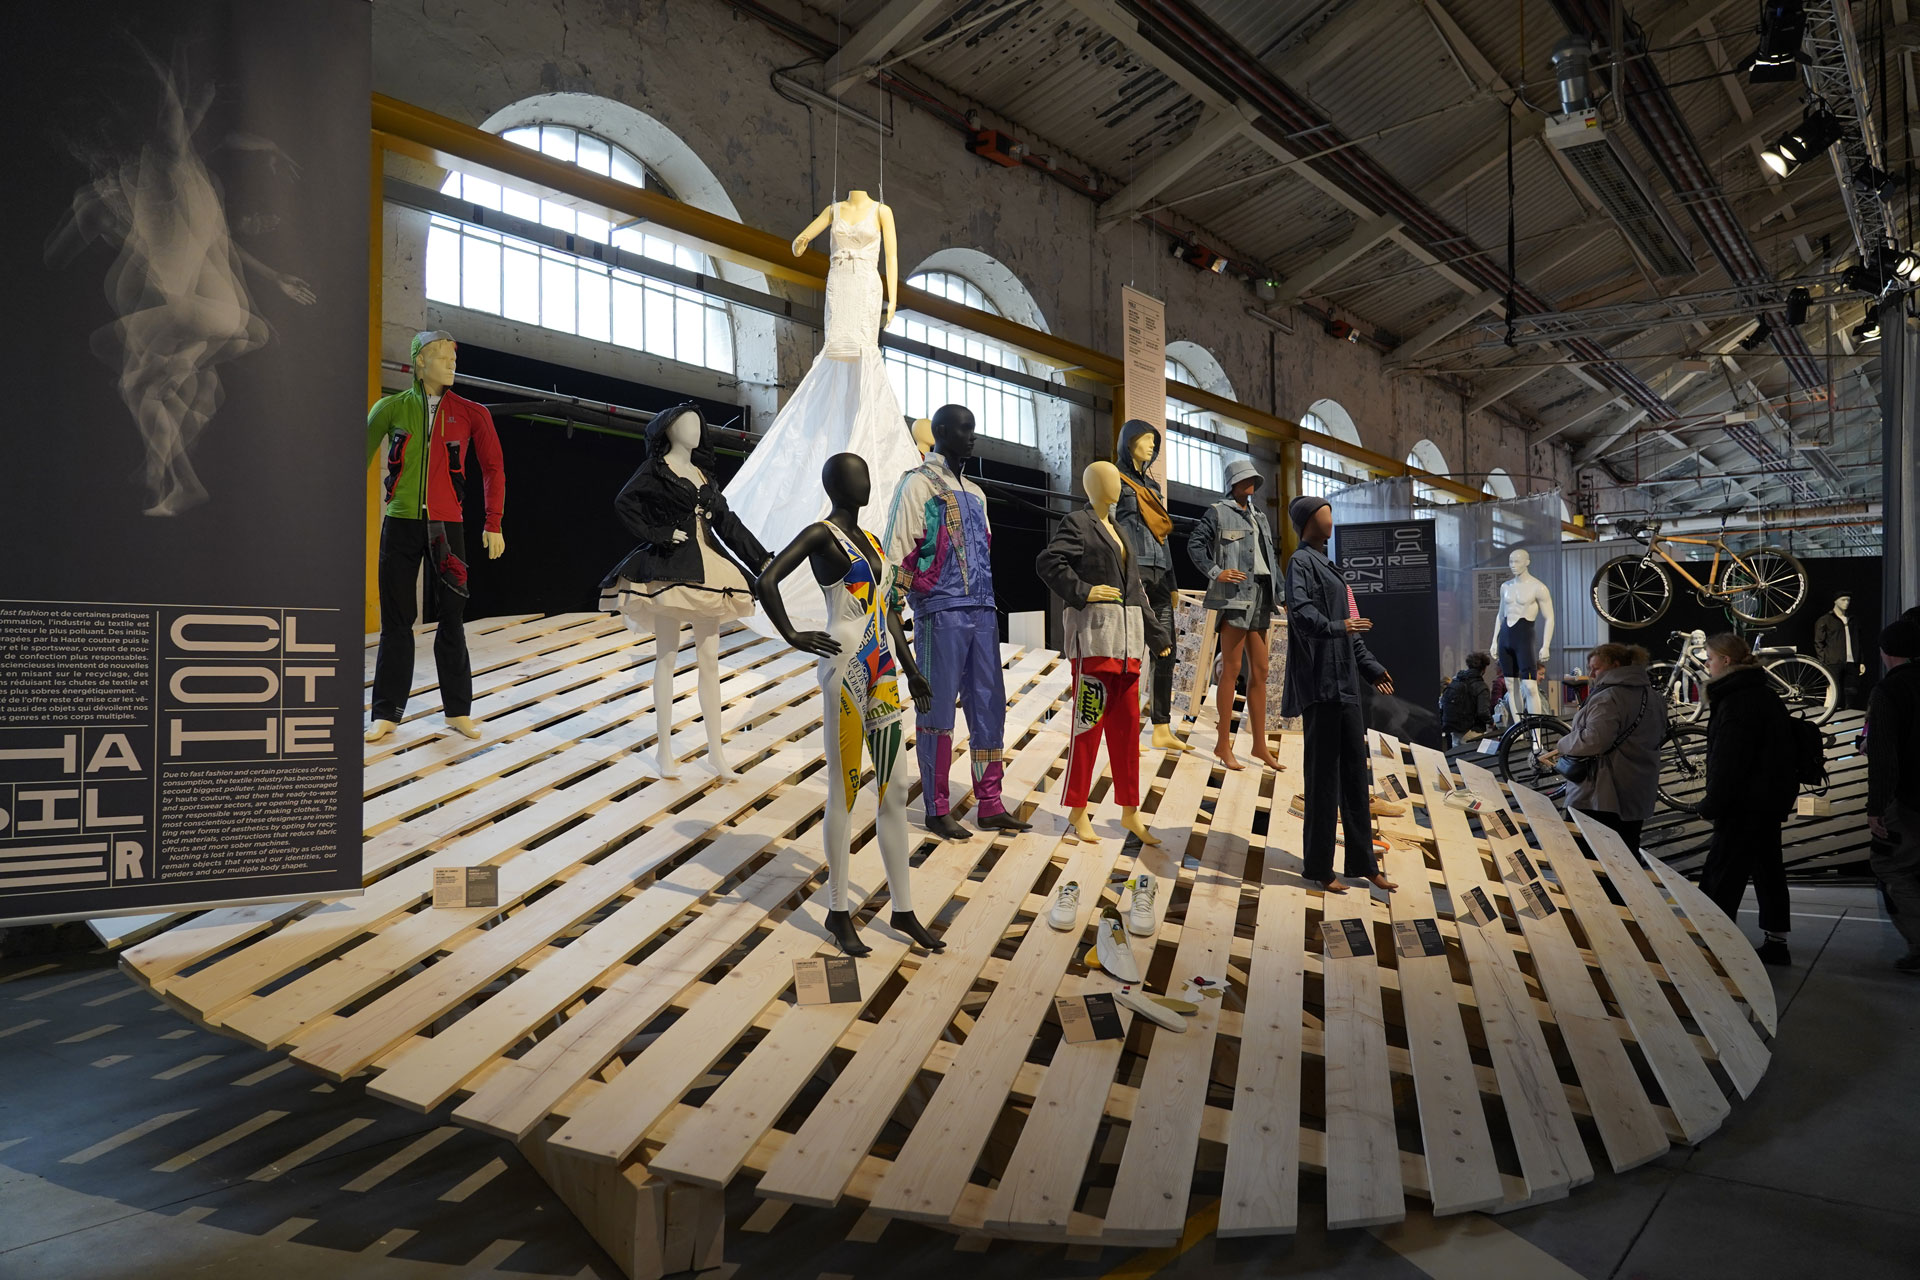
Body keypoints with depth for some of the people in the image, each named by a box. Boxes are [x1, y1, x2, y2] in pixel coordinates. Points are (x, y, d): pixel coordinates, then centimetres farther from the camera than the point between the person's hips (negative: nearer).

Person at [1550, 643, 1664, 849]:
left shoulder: (1608, 698, -18)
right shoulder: (1653, 697, 12)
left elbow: (1593, 740, -29)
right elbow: (1659, 735, 24)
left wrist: (1563, 745, -11)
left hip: (1600, 798, -9)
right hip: (1639, 797, 9)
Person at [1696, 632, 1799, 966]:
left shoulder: (1738, 701, -19)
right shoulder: (1767, 696, 12)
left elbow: (1728, 761, -21)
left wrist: (1711, 804, -14)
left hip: (1744, 804, -10)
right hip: (1770, 801, 10)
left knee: (1720, 878, -6)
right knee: (1767, 868, 15)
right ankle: (1776, 942, 23)